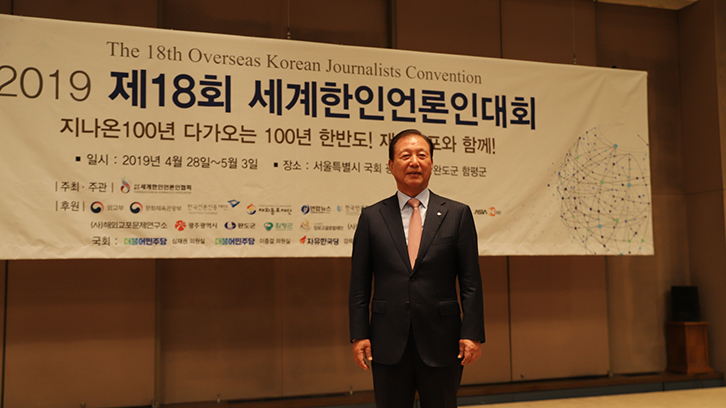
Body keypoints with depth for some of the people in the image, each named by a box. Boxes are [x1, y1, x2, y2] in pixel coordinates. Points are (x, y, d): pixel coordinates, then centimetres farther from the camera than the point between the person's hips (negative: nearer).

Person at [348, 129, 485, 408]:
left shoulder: (457, 214, 3)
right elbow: (359, 284, 4)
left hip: (441, 343, 0)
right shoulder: (372, 217, 5)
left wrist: (472, 334, -6)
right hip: (388, 344, 1)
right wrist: (359, 335, -2)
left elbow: (471, 282, 1)